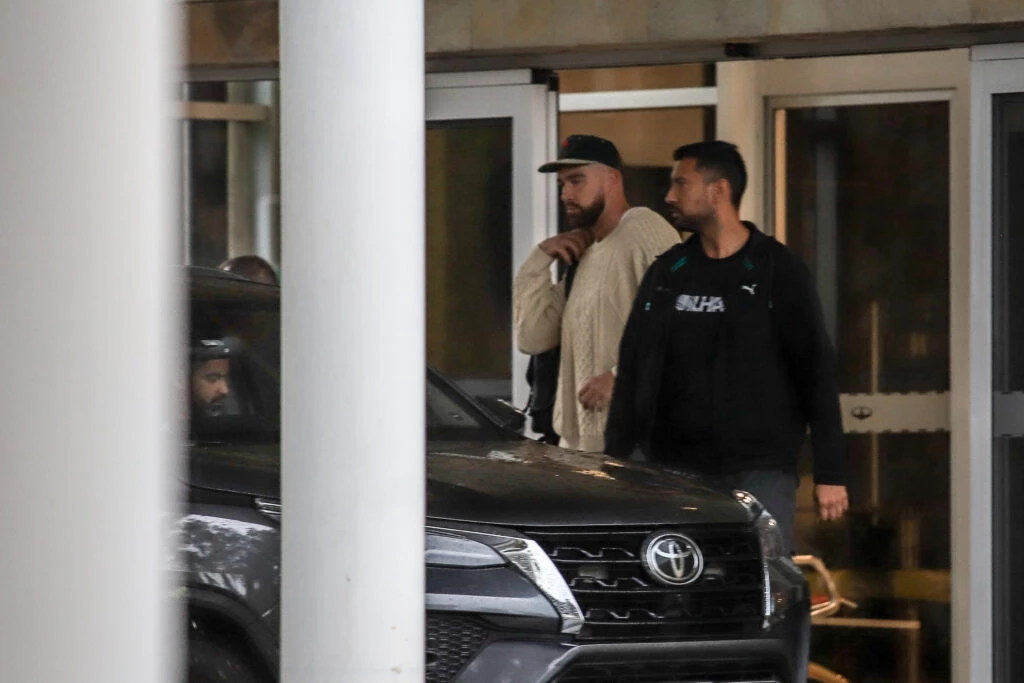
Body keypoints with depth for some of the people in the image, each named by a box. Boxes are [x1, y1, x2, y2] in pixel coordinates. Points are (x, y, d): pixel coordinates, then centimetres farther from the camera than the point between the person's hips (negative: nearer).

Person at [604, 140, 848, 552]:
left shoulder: (778, 271, 0)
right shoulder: (666, 274, 13)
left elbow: (817, 374, -2)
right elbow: (631, 371, 16)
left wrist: (829, 474, -6)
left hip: (759, 471, -4)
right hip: (675, 470, 4)